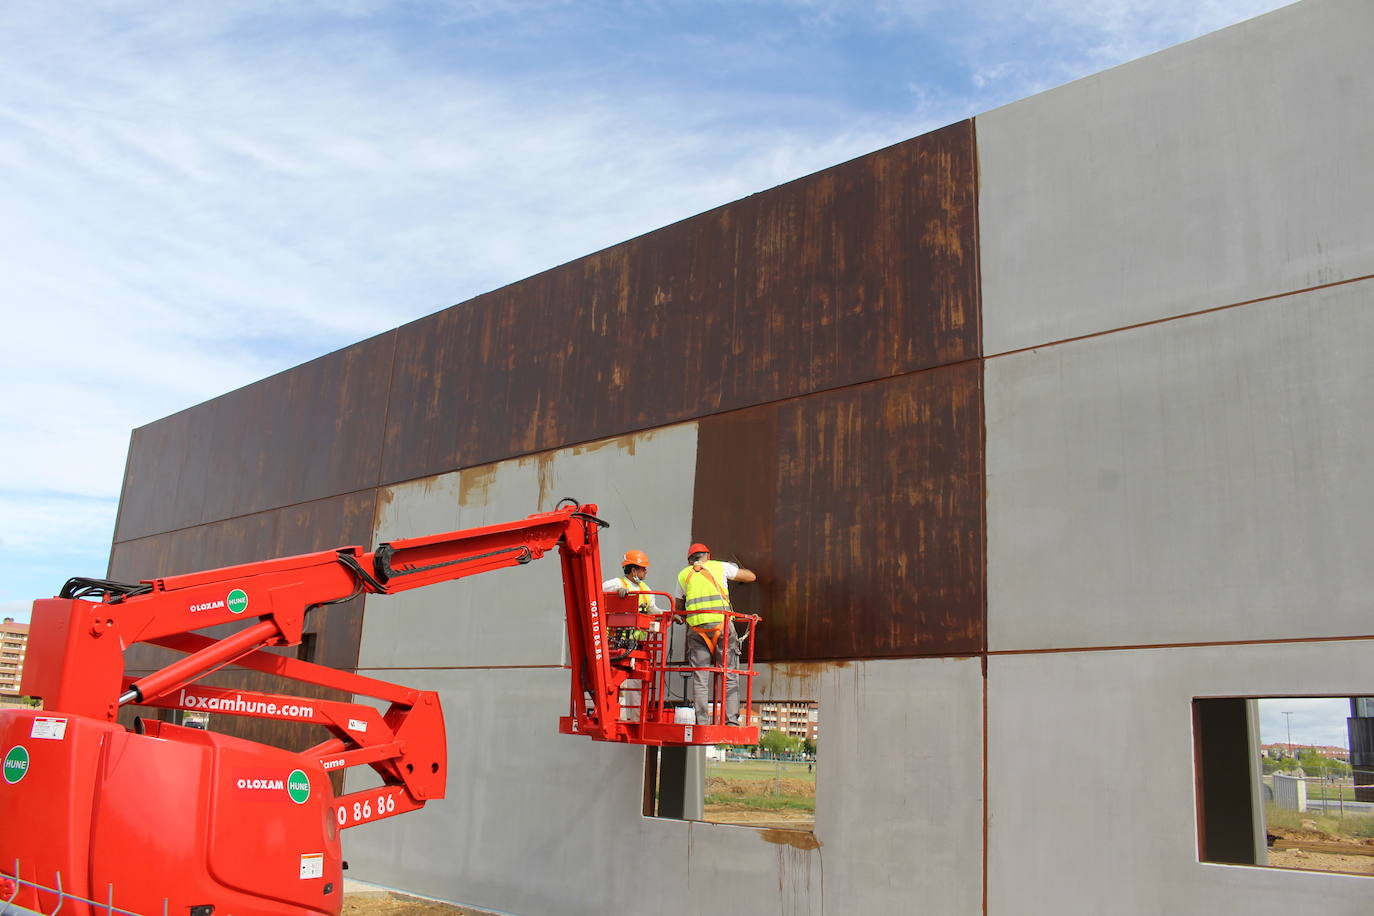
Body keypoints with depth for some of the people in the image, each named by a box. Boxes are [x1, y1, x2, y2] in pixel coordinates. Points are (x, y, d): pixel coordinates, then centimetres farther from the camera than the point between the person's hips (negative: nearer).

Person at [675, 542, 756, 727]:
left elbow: (679, 607, 26)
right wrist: (736, 569, 40)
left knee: (699, 678, 3)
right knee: (730, 676, 0)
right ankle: (731, 720, -8)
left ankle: (702, 722, -2)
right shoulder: (720, 566, 12)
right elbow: (751, 576, 21)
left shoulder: (683, 574, 18)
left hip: (696, 628, 2)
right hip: (721, 624, -2)